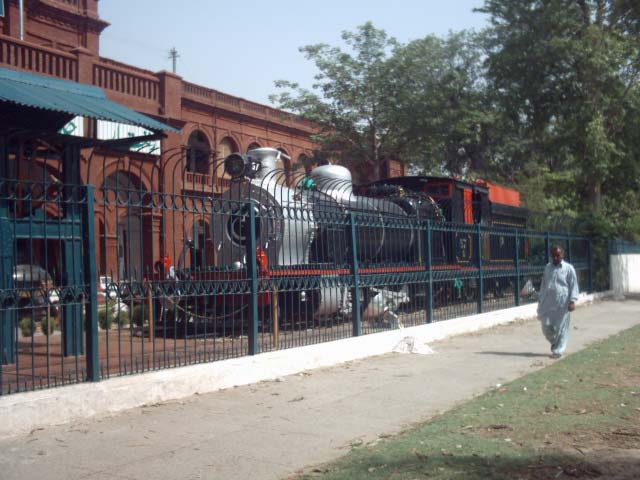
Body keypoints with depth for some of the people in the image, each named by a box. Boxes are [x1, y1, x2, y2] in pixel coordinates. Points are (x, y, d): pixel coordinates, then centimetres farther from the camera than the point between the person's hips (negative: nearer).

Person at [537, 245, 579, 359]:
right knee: (546, 326, 3)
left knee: (561, 327, 0)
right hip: (548, 302, 4)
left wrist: (572, 301, -12)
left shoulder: (568, 268, -2)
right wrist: (540, 300, 18)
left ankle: (558, 350, 10)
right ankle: (554, 342, 31)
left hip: (562, 303, -4)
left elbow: (573, 285, -3)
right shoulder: (548, 267, 12)